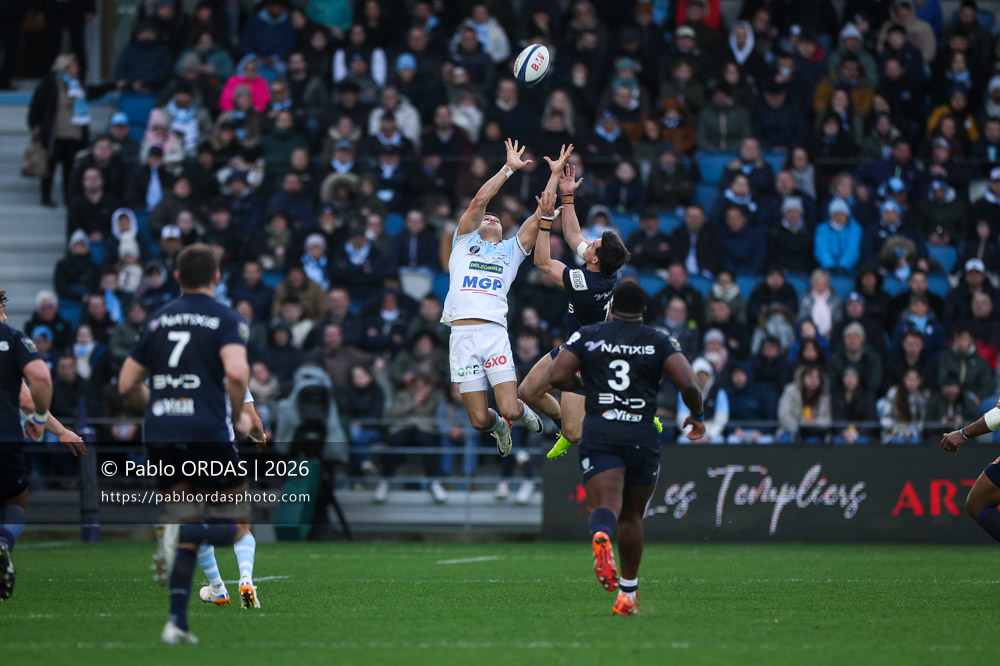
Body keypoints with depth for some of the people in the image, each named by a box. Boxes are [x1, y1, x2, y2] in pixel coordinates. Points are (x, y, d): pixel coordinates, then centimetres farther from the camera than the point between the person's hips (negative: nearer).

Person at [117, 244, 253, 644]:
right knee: (237, 527, 7)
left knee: (187, 538, 14)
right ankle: (191, 530, -26)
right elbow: (236, 372, -18)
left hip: (161, 435, 5)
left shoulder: (157, 321, 15)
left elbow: (126, 385, 16)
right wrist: (239, 409, -1)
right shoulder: (226, 319, 0)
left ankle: (177, 622, 1)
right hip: (207, 430, -5)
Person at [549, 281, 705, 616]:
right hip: (642, 435, 1)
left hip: (598, 435, -1)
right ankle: (628, 593, 22)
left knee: (606, 504, -14)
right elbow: (688, 384, -6)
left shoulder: (587, 336, 8)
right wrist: (697, 416, 12)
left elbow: (557, 377, -2)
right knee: (632, 514, 17)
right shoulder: (659, 342, 6)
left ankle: (601, 535, -52)